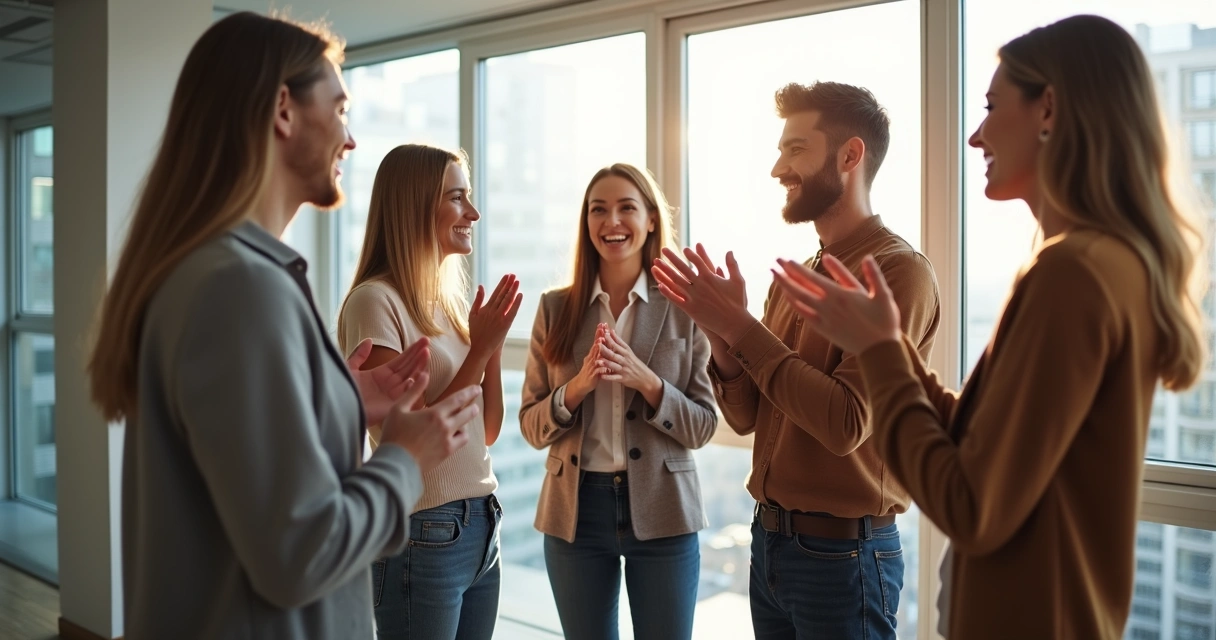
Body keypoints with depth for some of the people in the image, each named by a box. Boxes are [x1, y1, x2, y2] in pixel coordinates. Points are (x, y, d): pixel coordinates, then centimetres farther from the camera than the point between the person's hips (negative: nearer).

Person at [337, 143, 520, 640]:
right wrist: (479, 349, -16)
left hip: (480, 524, 7)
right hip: (422, 534, -7)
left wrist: (493, 342, -4)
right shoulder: (376, 301, -14)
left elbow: (487, 431, 9)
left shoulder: (453, 298, 9)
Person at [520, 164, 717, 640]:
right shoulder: (556, 308, 0)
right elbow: (531, 426, 0)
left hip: (661, 511, -1)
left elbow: (703, 428, -4)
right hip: (575, 510, 2)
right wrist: (577, 387, -18)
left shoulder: (684, 308, -4)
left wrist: (647, 381, -20)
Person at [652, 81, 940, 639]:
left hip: (842, 551, -7)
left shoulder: (898, 271, -15)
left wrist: (741, 325, -19)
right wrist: (719, 333, -10)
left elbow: (846, 424, -23)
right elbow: (747, 417, 7)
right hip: (769, 539, 7)